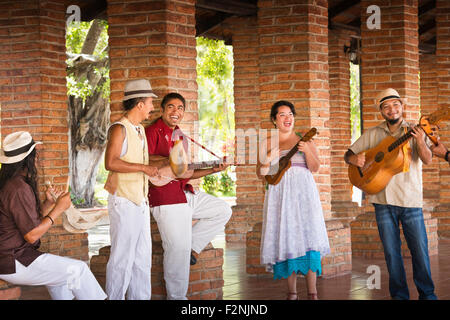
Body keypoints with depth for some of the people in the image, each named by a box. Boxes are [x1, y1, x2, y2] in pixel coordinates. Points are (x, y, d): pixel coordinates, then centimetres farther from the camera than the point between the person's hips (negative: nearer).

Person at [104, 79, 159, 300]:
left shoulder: (140, 129, 15)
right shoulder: (119, 129, -13)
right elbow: (110, 163, -25)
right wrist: (144, 168, -23)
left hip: (140, 202, 9)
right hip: (124, 201, -9)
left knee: (142, 258, 12)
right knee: (122, 258, -5)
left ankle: (140, 298, 19)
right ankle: (115, 298, 2)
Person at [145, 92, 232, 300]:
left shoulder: (179, 135, 19)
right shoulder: (154, 131, -6)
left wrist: (212, 170, 8)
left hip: (186, 194, 9)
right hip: (165, 197, -9)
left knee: (223, 211, 13)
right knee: (178, 250, -7)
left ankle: (193, 246, 11)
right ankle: (177, 297, 5)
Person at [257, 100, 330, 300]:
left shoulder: (304, 140, 10)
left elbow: (315, 168, 2)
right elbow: (260, 174, 9)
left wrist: (307, 151, -16)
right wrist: (269, 159, -10)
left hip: (303, 191, -1)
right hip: (279, 194, 1)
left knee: (307, 233, -11)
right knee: (285, 237, -3)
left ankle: (312, 292, -12)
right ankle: (291, 292, 1)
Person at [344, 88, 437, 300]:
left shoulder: (414, 132, 3)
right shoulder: (372, 134, 9)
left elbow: (427, 160, -10)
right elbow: (348, 155, 12)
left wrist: (420, 142, -31)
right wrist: (354, 159, -12)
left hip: (411, 200, -2)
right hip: (383, 200, 2)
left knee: (420, 249, -1)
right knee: (391, 252, 6)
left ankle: (427, 294, 12)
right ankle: (399, 295, 16)